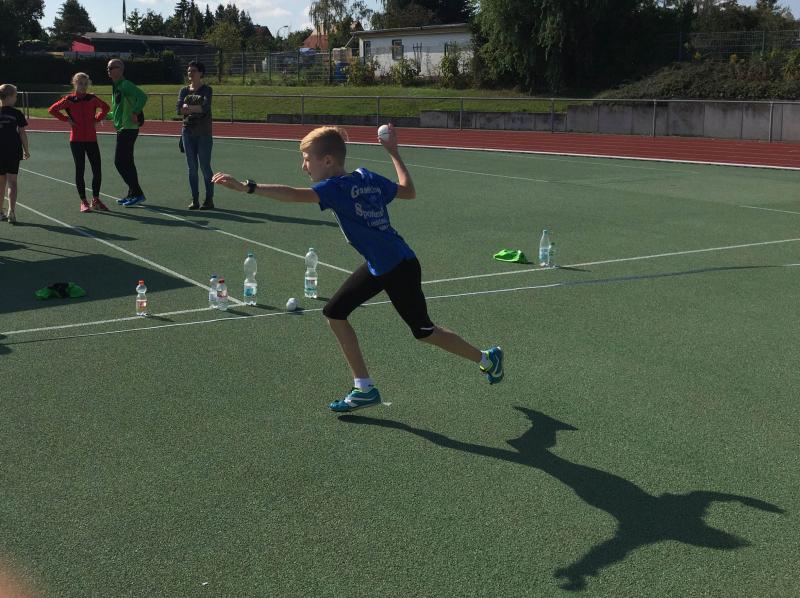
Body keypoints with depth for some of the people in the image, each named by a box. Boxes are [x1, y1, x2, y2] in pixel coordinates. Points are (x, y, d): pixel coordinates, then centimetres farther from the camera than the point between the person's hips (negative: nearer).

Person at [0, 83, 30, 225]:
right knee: (12, 182, 0)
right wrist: (26, 150, 6)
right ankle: (11, 211, -10)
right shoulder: (17, 114, -5)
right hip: (14, 152, -2)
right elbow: (22, 134, -3)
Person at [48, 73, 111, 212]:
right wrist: (66, 119, -4)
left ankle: (96, 200, 14)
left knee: (97, 171, -1)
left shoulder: (92, 98, 5)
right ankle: (83, 202, 8)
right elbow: (52, 109, 2)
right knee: (80, 170, 1)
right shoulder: (69, 100, -1)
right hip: (76, 140, -2)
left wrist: (97, 119, 8)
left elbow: (106, 108, 19)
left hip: (92, 139, 2)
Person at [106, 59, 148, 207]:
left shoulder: (126, 85, -12)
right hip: (121, 129, 10)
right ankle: (133, 194, 18)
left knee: (120, 162, -10)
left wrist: (135, 113, -28)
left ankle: (137, 193, -7)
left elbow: (143, 96, -27)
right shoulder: (115, 87, 18)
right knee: (126, 162, 12)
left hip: (128, 129, -10)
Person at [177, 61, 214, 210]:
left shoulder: (207, 89, -2)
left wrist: (187, 107, -13)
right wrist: (197, 108, -16)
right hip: (188, 132, 4)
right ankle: (195, 200, 10)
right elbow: (179, 109, -3)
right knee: (192, 168, 5)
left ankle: (209, 199, 3)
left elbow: (206, 107, -18)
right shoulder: (184, 90, 11)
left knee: (205, 167, -3)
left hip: (204, 133, -4)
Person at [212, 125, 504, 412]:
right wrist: (393, 152, 20)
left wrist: (247, 187, -43)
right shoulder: (368, 177, 2)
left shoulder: (337, 188, -22)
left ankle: (487, 359, 33)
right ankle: (364, 388, 11)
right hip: (377, 265, 9)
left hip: (400, 267, -9)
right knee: (335, 312, 5)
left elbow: (294, 195, -38)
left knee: (423, 330, 9)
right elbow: (409, 191, 13)